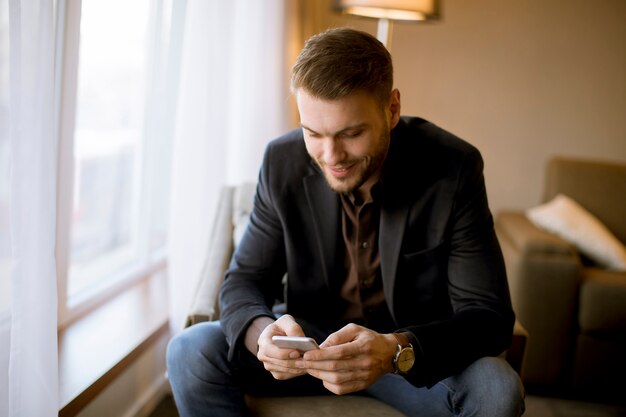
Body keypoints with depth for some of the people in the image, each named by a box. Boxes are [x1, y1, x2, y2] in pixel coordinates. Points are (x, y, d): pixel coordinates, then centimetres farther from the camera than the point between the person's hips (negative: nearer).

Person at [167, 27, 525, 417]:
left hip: (417, 353, 0)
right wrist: (261, 333, -29)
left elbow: (490, 316, -19)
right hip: (310, 342, 1)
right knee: (191, 351, -21)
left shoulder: (454, 168, -19)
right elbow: (244, 280, -4)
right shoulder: (283, 161, -11)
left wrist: (397, 352, -39)